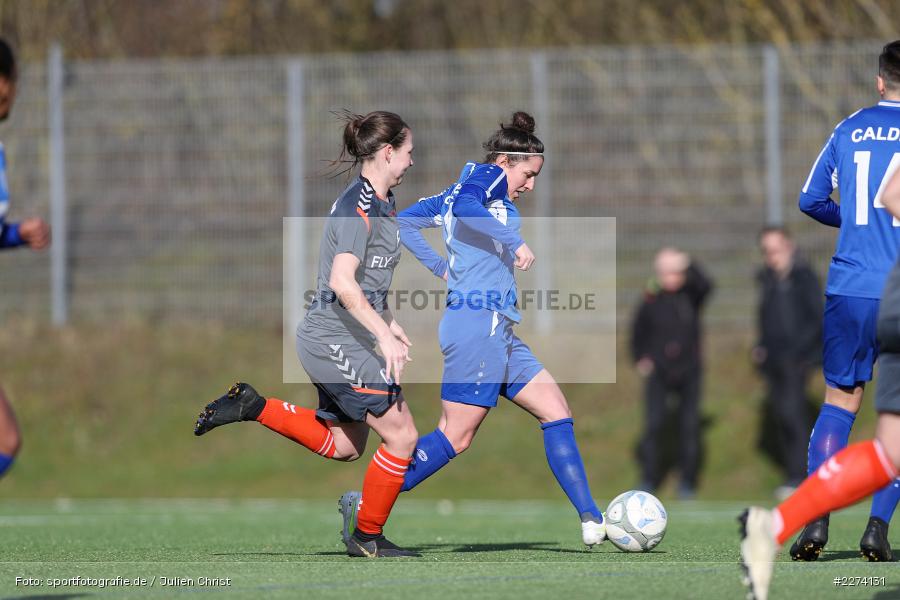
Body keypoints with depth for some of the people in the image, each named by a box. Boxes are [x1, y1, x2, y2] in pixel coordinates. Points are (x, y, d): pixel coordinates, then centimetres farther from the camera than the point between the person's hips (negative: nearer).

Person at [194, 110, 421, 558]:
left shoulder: (378, 204, 15)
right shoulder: (359, 207, -17)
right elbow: (342, 283, -27)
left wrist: (389, 324, 25)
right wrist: (384, 337, -28)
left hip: (342, 341, 10)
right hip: (334, 340, -10)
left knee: (343, 445, 17)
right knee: (401, 435, -7)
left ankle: (255, 408, 17)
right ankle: (368, 538, 6)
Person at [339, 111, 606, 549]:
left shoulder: (467, 185, 23)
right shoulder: (487, 176, -2)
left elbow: (405, 222, 24)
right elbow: (464, 205, -25)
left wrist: (443, 269, 22)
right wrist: (515, 241, -27)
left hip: (499, 333, 11)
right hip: (479, 324, -11)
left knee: (557, 414, 6)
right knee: (456, 437, -10)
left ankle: (591, 520, 3)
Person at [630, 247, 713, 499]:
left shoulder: (690, 295, -3)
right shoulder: (651, 301, -3)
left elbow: (706, 286, -26)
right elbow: (638, 332, 9)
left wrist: (689, 266, -38)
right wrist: (640, 359, 0)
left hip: (689, 373, 1)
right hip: (658, 373, -1)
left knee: (690, 426, -1)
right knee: (653, 424, -11)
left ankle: (687, 482, 9)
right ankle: (648, 480, -3)